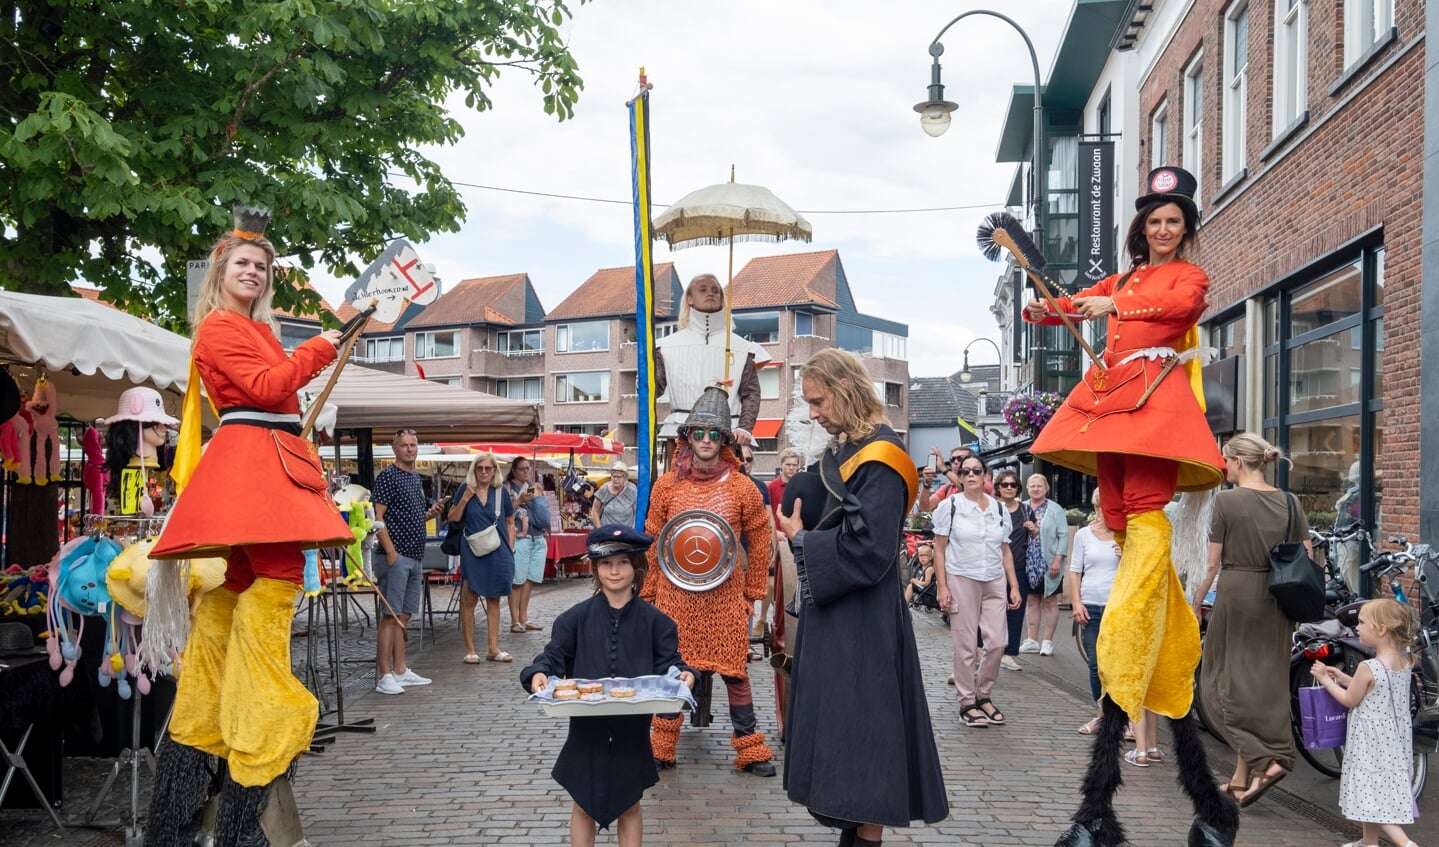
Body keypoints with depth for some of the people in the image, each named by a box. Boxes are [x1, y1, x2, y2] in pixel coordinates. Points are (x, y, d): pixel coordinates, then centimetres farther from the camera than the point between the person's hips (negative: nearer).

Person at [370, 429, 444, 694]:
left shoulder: (416, 478, 18)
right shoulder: (387, 476, -7)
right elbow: (377, 517, -13)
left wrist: (429, 514, 8)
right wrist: (390, 551, -18)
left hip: (414, 557, 8)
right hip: (396, 556, -8)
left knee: (403, 616, 12)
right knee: (390, 616, -7)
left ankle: (400, 671, 18)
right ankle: (384, 677, -5)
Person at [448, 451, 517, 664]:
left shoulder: (501, 492, 5)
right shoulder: (465, 490, 1)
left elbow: (510, 522, 10)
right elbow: (452, 519, 1)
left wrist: (510, 549, 3)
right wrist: (465, 498, -11)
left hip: (498, 552, 2)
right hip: (473, 552, -2)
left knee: (493, 600, 9)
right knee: (469, 600, -1)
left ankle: (493, 648, 16)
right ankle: (470, 650, 7)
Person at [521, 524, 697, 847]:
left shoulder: (654, 621, -2)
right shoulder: (576, 618, -2)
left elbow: (668, 663, -4)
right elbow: (553, 656, -5)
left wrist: (683, 674, -25)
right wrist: (539, 674, -26)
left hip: (633, 730, 0)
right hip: (586, 727, 0)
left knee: (629, 807, 16)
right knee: (583, 807, 13)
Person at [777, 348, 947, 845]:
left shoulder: (879, 457, -16)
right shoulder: (842, 452, 11)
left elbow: (869, 547, -23)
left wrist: (801, 540, -12)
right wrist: (802, 532, 2)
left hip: (864, 624, -9)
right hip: (832, 617, 9)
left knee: (862, 730, -2)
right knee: (839, 730, 13)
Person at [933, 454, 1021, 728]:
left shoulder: (999, 508, 10)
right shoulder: (950, 505, -1)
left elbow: (1005, 551, 14)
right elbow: (939, 549, -1)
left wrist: (1014, 586, 8)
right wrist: (942, 587, -8)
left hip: (995, 582, 4)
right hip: (961, 581, -3)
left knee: (996, 642, -1)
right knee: (966, 646, -2)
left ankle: (983, 695, 18)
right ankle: (967, 703, 9)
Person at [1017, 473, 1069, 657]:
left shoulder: (1054, 509, -3)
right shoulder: (1022, 508, 8)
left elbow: (1064, 535, -7)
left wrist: (1058, 560, -14)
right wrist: (1026, 529, -11)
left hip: (1048, 564, -4)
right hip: (1029, 564, 4)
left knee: (1049, 602, 3)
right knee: (1032, 601, 10)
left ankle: (1047, 641, 9)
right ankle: (1032, 640, 17)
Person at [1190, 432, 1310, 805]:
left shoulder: (1227, 501, -10)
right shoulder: (1289, 502, 5)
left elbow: (1212, 564, -9)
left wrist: (1195, 603, 2)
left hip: (1236, 595, -5)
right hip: (1277, 601, 6)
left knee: (1229, 681, 7)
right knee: (1265, 681, 11)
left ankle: (1264, 760, -10)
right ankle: (1241, 780, 17)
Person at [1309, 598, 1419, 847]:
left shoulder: (1368, 667, -22)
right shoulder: (1404, 663, 1)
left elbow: (1349, 700, -9)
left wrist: (1326, 680, 3)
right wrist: (1344, 678, 15)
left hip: (1372, 740, -8)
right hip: (1395, 738, 8)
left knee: (1371, 793, -1)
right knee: (1380, 791, 19)